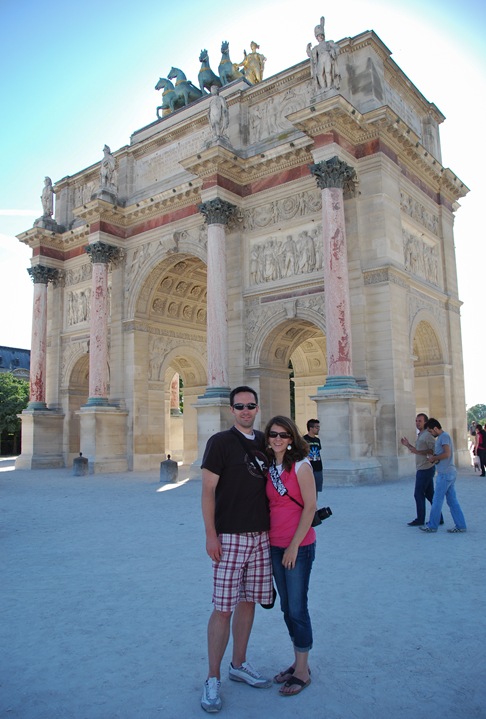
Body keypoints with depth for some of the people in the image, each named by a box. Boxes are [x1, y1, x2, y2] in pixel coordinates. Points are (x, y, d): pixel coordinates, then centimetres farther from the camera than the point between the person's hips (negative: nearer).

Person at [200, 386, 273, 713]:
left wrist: (273, 527, 11)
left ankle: (239, 665, 31)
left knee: (248, 602, 15)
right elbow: (208, 491, -9)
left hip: (261, 536, 6)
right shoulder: (220, 441, -7)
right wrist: (211, 535, -14)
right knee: (223, 609, -1)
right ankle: (213, 679, 14)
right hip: (230, 537, -5)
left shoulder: (263, 442, 9)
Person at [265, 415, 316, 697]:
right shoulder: (268, 467, 7)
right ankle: (298, 662, 32)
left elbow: (310, 507, -14)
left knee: (297, 608, 2)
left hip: (299, 546, -6)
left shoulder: (301, 465, -12)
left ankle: (303, 671, 19)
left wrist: (294, 545, -16)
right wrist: (267, 538, 5)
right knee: (287, 607, 16)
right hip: (275, 546, 7)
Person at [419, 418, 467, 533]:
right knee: (452, 500, 11)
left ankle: (432, 526, 5)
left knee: (437, 500, -2)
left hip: (445, 474, -10)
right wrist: (434, 457, 5)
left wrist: (434, 458, -11)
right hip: (450, 473, 10)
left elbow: (447, 454, -22)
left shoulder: (444, 436, -13)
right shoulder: (442, 437, 17)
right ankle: (460, 525, 12)